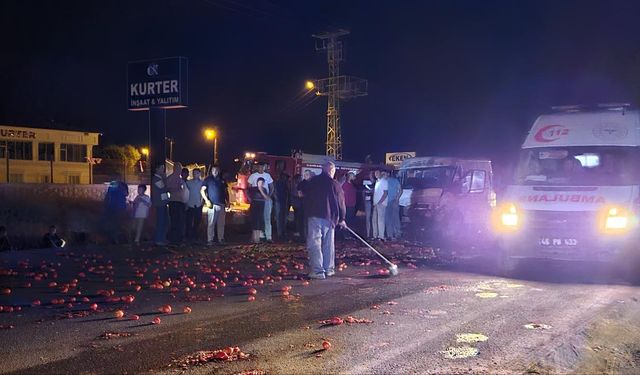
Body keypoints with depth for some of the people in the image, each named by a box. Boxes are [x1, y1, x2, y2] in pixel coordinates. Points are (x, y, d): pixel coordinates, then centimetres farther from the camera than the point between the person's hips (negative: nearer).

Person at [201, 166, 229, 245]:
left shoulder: (222, 180, 15)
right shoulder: (208, 179, 3)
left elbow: (226, 191, 21)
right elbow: (202, 190, -1)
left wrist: (227, 201, 11)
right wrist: (206, 200, -13)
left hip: (221, 204, 4)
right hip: (212, 204, -4)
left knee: (221, 223, 6)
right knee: (211, 223, -6)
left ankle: (221, 239, 12)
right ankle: (210, 240, -4)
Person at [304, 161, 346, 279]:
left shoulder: (312, 182, 5)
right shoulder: (335, 184, 1)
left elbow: (306, 198, 13)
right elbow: (341, 203, 5)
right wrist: (341, 219, 16)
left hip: (314, 216, -1)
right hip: (330, 217, 1)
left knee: (314, 243, -3)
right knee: (329, 244, 14)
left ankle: (318, 271, -11)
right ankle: (329, 269, 19)